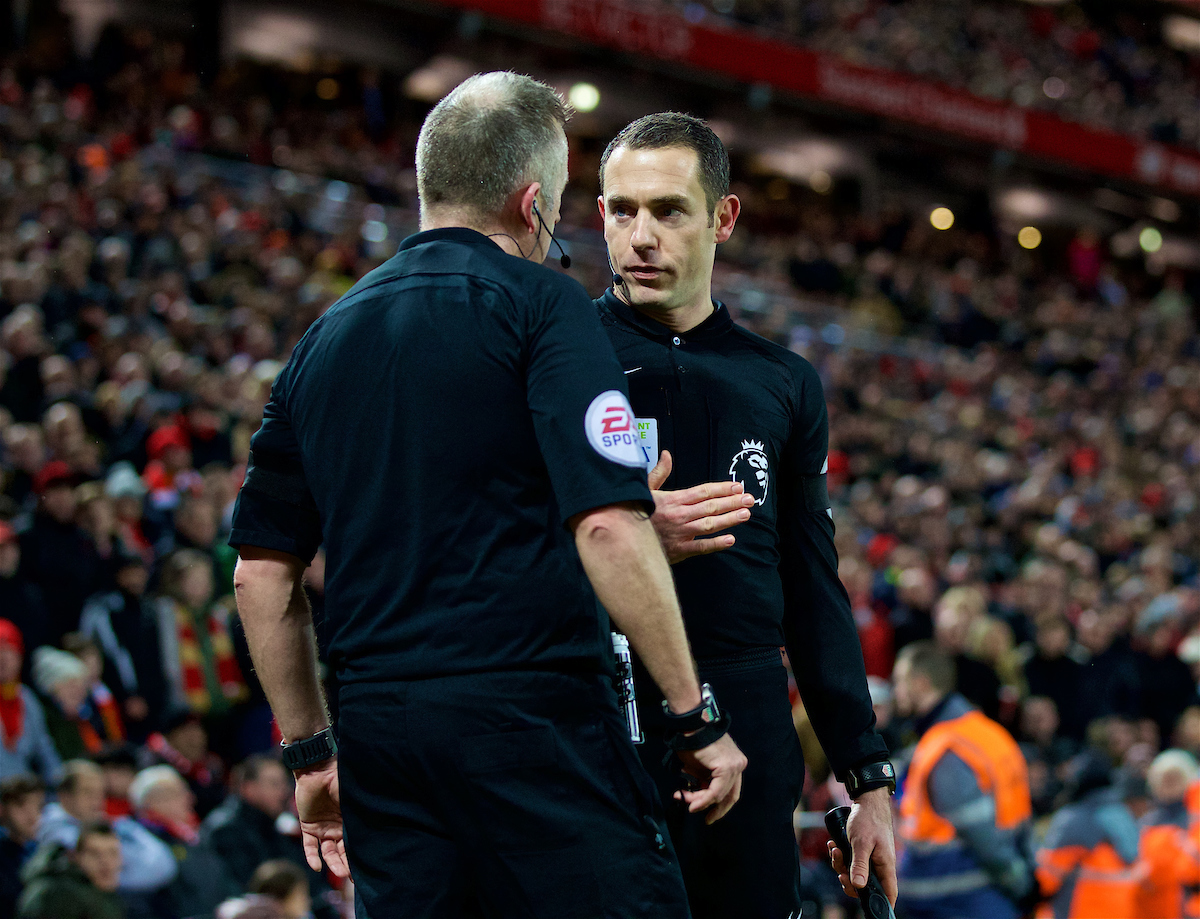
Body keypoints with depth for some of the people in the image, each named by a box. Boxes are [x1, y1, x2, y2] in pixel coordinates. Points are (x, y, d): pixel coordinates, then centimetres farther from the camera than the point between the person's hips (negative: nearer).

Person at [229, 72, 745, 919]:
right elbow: (609, 526, -14)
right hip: (534, 717, -6)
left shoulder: (325, 337, 15)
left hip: (378, 726, 7)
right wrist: (701, 719, -8)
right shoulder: (537, 302, -3)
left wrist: (311, 751, 24)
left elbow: (262, 574, 17)